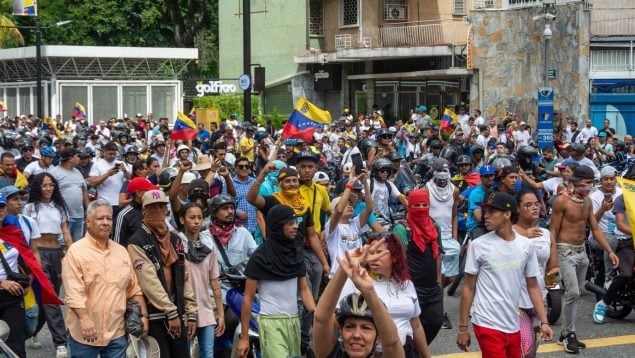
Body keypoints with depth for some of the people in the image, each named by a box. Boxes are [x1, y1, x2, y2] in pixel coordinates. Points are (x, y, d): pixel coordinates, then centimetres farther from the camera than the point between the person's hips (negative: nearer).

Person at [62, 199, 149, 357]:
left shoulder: (121, 251, 13)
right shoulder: (76, 251, -6)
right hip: (86, 334, -5)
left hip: (117, 333, 5)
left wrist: (143, 315, 7)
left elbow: (134, 288, 16)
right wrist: (86, 321, -24)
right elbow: (73, 293, -15)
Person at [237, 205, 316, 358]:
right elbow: (248, 298, -5)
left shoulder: (297, 252, 9)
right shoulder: (260, 257, -7)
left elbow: (303, 289, 13)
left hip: (294, 321, 6)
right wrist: (244, 337, -7)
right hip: (271, 322, -6)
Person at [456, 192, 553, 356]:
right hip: (488, 324, -4)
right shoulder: (478, 246, -7)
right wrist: (463, 327, -2)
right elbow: (469, 288, -2)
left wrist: (544, 321, 2)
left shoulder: (525, 246, 2)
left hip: (513, 326, 4)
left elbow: (533, 287, 10)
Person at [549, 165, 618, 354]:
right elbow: (553, 231, -12)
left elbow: (595, 229, 11)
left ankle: (565, 334, 19)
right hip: (566, 251, -7)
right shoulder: (562, 200, -13)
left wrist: (609, 251, 2)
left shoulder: (587, 201, 8)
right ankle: (569, 334, -1)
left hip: (582, 251, 7)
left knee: (575, 294, 11)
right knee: (572, 293, -14)